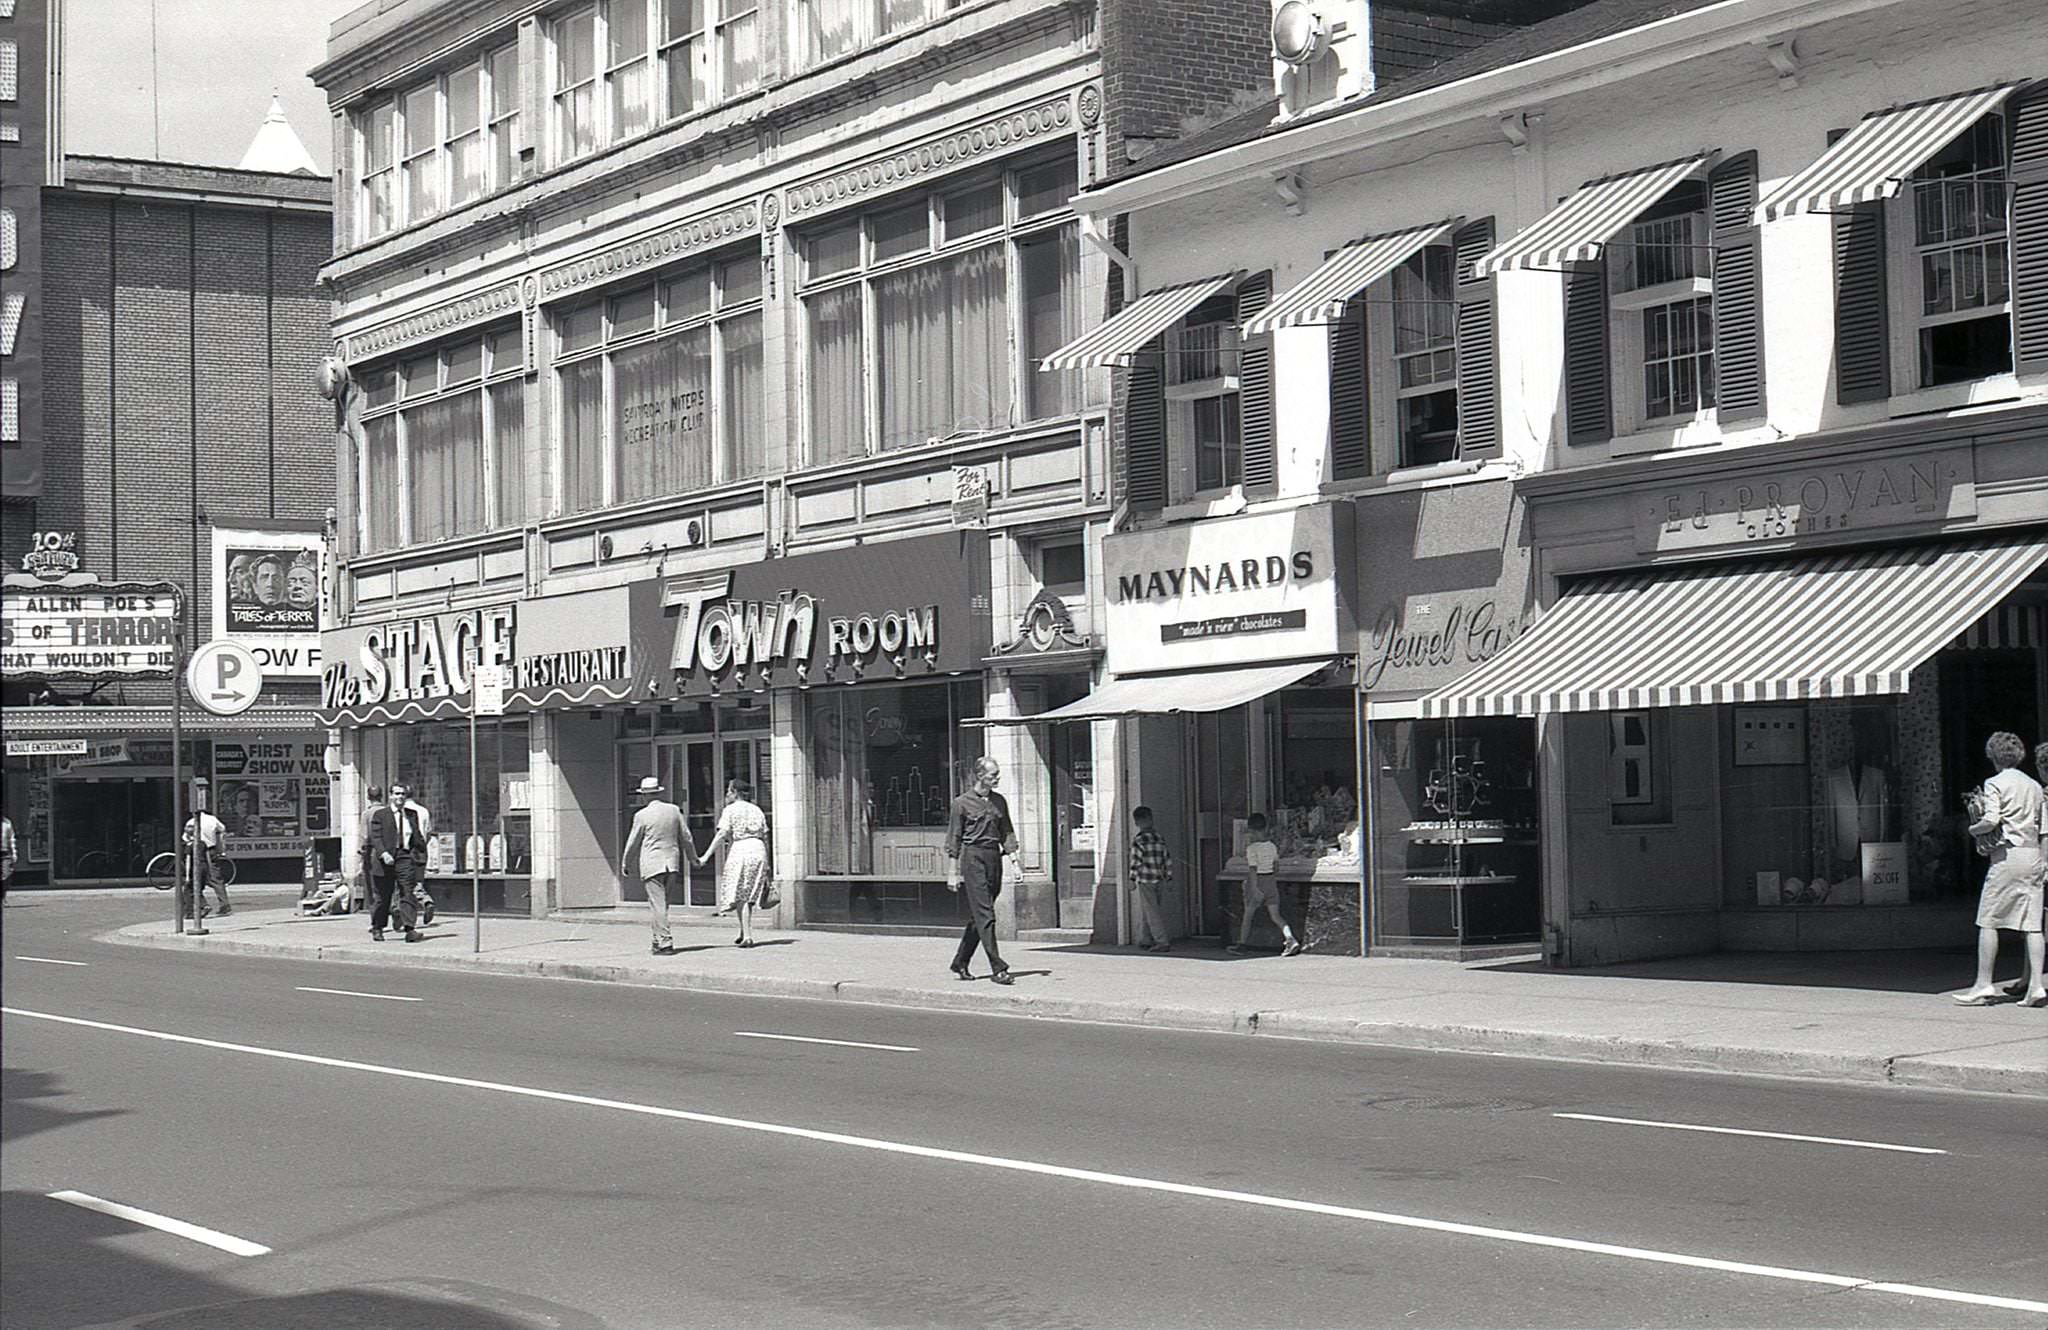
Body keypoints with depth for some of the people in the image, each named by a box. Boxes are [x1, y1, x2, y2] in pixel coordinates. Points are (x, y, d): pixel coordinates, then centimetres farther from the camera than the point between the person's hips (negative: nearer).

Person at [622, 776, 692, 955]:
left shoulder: (642, 815, -7)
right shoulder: (674, 810, 5)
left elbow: (633, 842, 1)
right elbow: (685, 837, 12)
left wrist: (625, 862, 16)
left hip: (652, 864, -5)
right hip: (672, 862, 5)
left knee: (657, 905, -4)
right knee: (663, 903, 15)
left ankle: (665, 942, -10)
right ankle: (659, 939, 20)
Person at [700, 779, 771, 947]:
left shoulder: (730, 810, 0)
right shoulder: (757, 810, 16)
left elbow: (722, 835, -10)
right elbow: (765, 838, 14)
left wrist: (706, 856, -11)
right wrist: (766, 865, 18)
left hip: (739, 851, -5)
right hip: (758, 851, 5)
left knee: (740, 897, 0)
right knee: (749, 896, 13)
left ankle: (747, 936, -7)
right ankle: (744, 933, 15)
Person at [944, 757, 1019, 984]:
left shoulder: (999, 801, 13)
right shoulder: (963, 803, -2)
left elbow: (1007, 833, 18)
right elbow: (954, 839, -1)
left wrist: (1013, 855, 3)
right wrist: (954, 871, -4)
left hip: (994, 857, 6)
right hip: (973, 857, -6)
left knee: (978, 915, 10)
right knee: (984, 915, -10)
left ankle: (961, 962, 24)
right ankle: (997, 968, -13)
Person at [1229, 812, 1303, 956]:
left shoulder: (1252, 849, -15)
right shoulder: (1272, 846, 3)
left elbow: (1253, 869, -21)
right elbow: (1276, 864, 14)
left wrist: (1254, 888, -23)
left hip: (1256, 883, -5)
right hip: (1271, 882, 5)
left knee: (1248, 915, 11)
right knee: (1276, 916, 3)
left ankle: (1242, 945, 22)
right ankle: (1291, 940, -14)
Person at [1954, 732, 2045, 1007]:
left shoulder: (1995, 783, -5)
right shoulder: (2034, 786, 14)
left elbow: (1991, 820, -18)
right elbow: (2038, 824, 17)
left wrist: (1974, 828, 3)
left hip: (2007, 855, -6)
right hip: (2034, 853, 6)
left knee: (1988, 921, 1)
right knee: (2032, 924, 4)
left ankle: (1983, 985, 2)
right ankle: (2036, 986, -4)